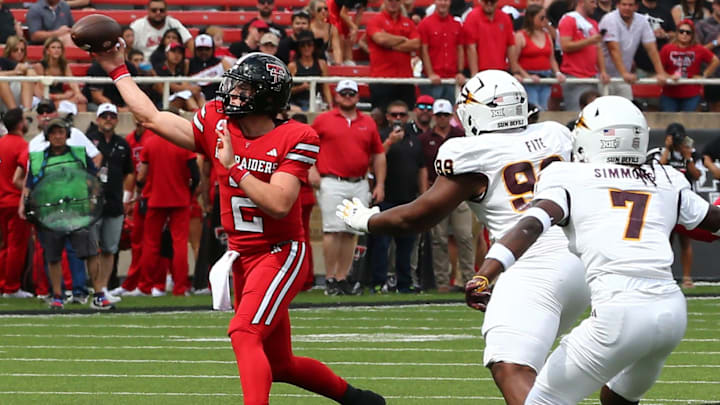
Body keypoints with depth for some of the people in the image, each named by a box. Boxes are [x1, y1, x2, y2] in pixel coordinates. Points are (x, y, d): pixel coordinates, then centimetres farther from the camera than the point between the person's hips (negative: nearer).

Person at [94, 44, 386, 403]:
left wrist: (233, 166, -21)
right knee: (279, 365, 14)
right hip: (242, 256, 7)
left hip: (280, 253, -7)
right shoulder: (217, 126, 3)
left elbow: (279, 205, -23)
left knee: (244, 334, -28)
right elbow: (151, 117, 9)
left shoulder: (294, 140, -14)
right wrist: (117, 71, 12)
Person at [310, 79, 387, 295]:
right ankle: (330, 279, -5)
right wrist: (311, 170, -5)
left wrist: (380, 184, 11)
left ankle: (342, 277, 9)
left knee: (351, 233, 4)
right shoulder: (323, 120, 5)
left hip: (359, 186, 4)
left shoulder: (368, 123, 13)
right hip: (332, 183, -4)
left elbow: (378, 155, 17)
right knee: (333, 231, -10)